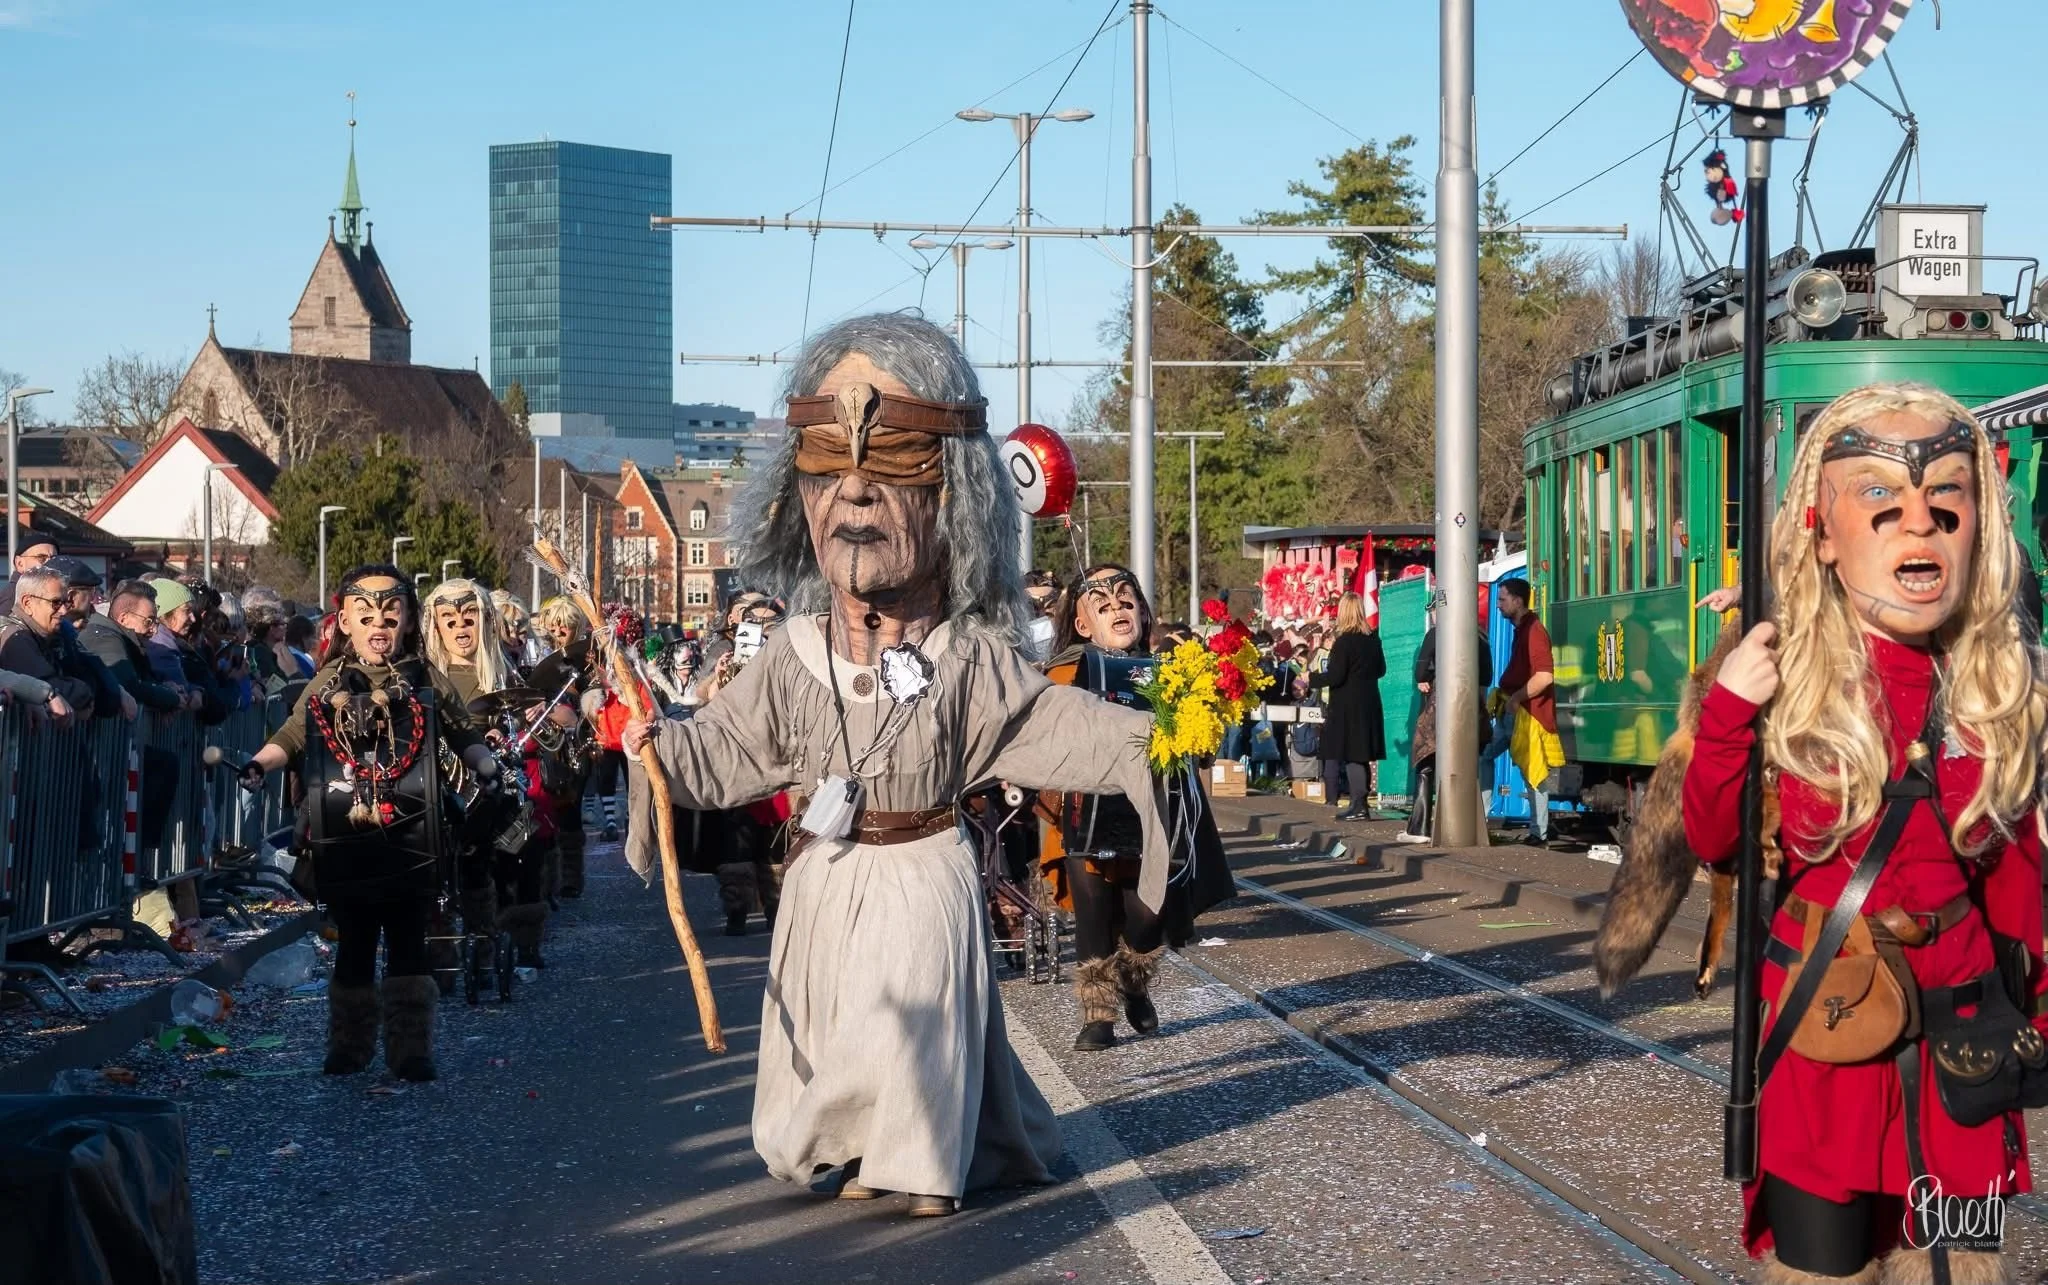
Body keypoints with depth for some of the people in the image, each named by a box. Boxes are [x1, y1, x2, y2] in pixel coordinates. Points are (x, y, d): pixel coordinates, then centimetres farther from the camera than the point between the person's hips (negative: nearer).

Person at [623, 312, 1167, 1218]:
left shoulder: (969, 658, -9)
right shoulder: (793, 658, -2)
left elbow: (1052, 723, -11)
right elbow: (726, 748, 7)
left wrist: (1138, 743, -22)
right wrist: (657, 745, -4)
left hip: (922, 875, -3)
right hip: (826, 877, 3)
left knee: (914, 1022, -3)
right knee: (833, 1019, 11)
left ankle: (930, 1161, 13)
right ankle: (862, 1151, 28)